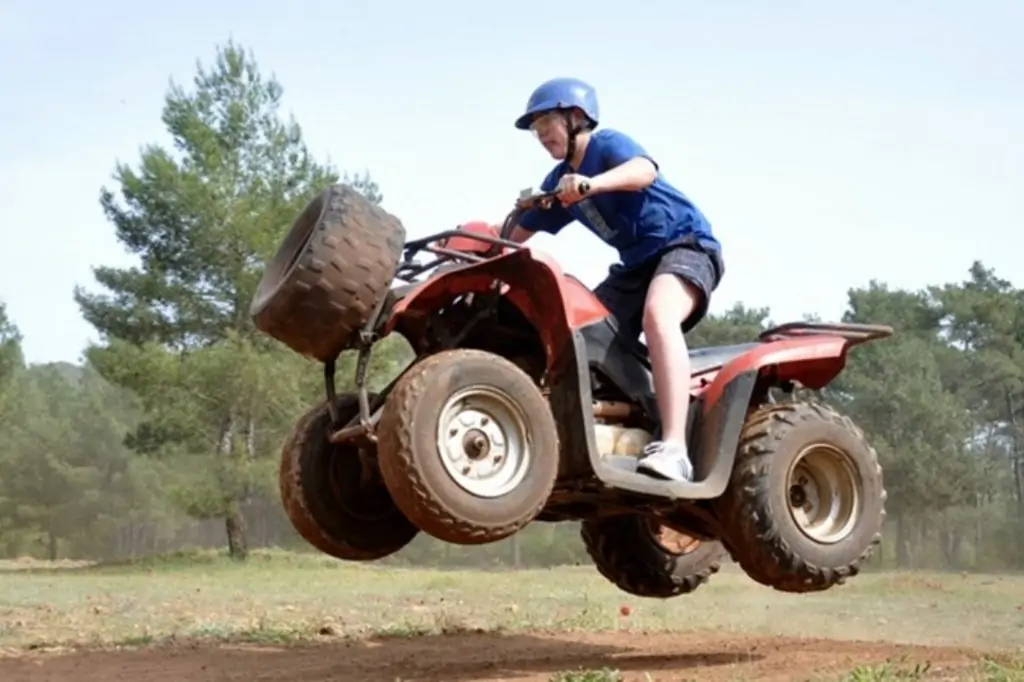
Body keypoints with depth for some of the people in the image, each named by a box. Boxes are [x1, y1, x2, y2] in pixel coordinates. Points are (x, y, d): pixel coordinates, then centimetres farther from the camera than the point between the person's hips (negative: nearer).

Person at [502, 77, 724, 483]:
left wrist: (593, 184, -53)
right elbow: (518, 233, 19)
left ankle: (673, 449, -49)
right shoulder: (559, 181, 11)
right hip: (637, 263, 9)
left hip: (686, 244, -9)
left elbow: (645, 170, -35)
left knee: (657, 315, -37)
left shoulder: (607, 144, -12)